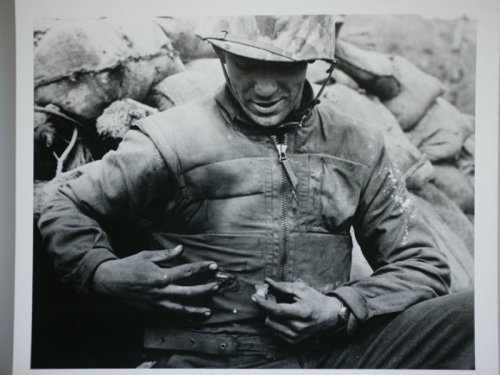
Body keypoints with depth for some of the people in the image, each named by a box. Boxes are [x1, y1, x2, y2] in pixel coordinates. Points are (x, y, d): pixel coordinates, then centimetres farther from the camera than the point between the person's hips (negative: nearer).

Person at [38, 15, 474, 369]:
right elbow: (66, 212, 11)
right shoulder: (170, 141, -3)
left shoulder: (357, 146, 5)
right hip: (206, 355, -2)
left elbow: (422, 265, 8)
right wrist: (104, 272, -9)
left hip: (331, 349, 3)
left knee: (473, 315, -21)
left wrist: (341, 308, -9)